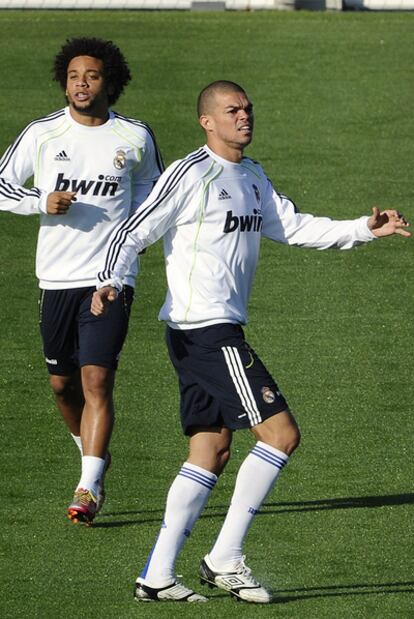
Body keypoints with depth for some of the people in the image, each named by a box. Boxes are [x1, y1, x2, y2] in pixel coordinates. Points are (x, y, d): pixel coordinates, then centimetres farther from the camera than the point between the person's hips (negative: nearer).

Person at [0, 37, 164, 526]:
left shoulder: (135, 137, 1)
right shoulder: (42, 134, 1)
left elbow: (151, 186, 19)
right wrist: (43, 202, -11)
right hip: (57, 278, 2)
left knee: (97, 379, -14)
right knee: (63, 383, 11)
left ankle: (88, 489, -15)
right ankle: (94, 455, 37)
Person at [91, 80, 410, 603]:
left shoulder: (253, 179, 18)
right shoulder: (190, 174, -9)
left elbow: (295, 228, 23)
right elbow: (133, 232, -11)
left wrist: (363, 229, 12)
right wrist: (110, 282, -27)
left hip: (221, 331, 10)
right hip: (205, 330, -10)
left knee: (211, 452, 9)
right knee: (280, 433, -12)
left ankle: (156, 576, 9)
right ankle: (225, 559, -7)